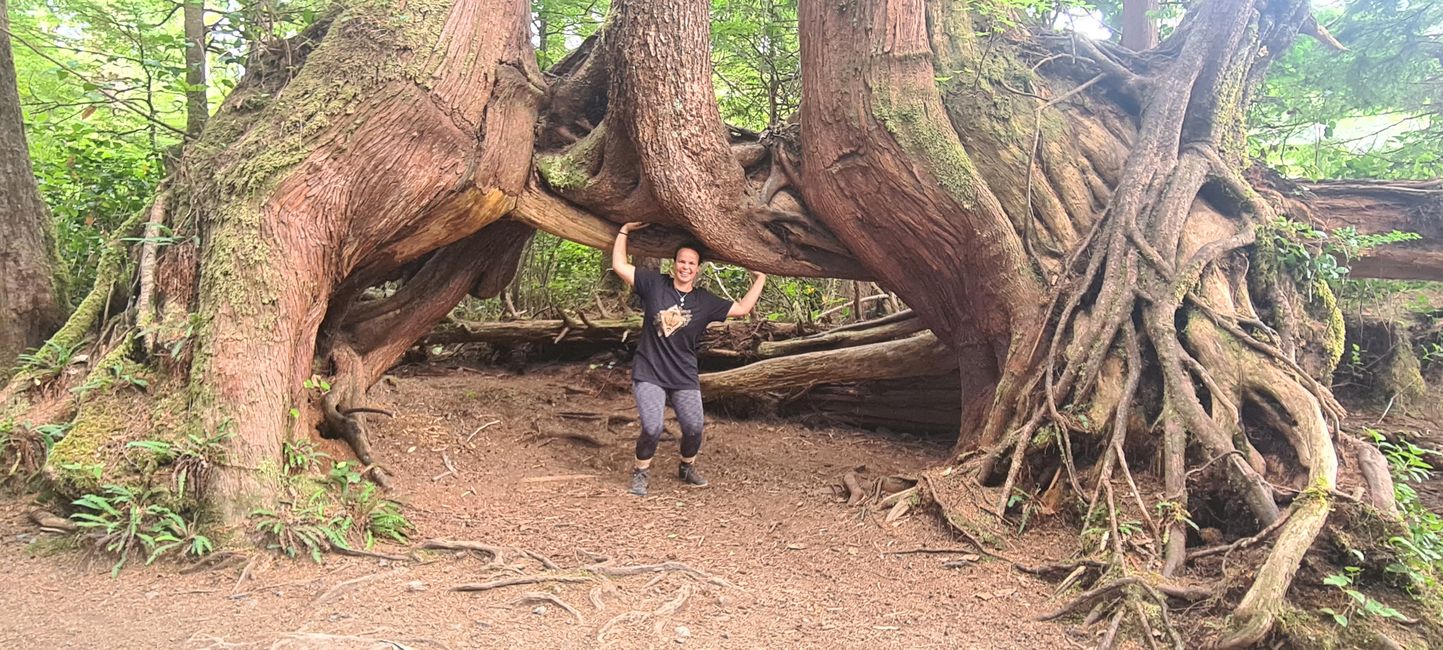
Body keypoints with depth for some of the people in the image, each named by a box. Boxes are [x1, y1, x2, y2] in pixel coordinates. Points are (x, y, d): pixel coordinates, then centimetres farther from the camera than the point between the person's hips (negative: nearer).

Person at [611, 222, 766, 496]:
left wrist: (759, 279, 7)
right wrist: (625, 231, -1)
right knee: (652, 429, -15)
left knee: (693, 428, -2)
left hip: (684, 377, 3)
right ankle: (640, 473, 13)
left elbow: (742, 308, 5)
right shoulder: (654, 284, -1)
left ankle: (687, 468, 30)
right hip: (649, 373, -2)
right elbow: (619, 265, -1)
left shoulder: (705, 301, 3)